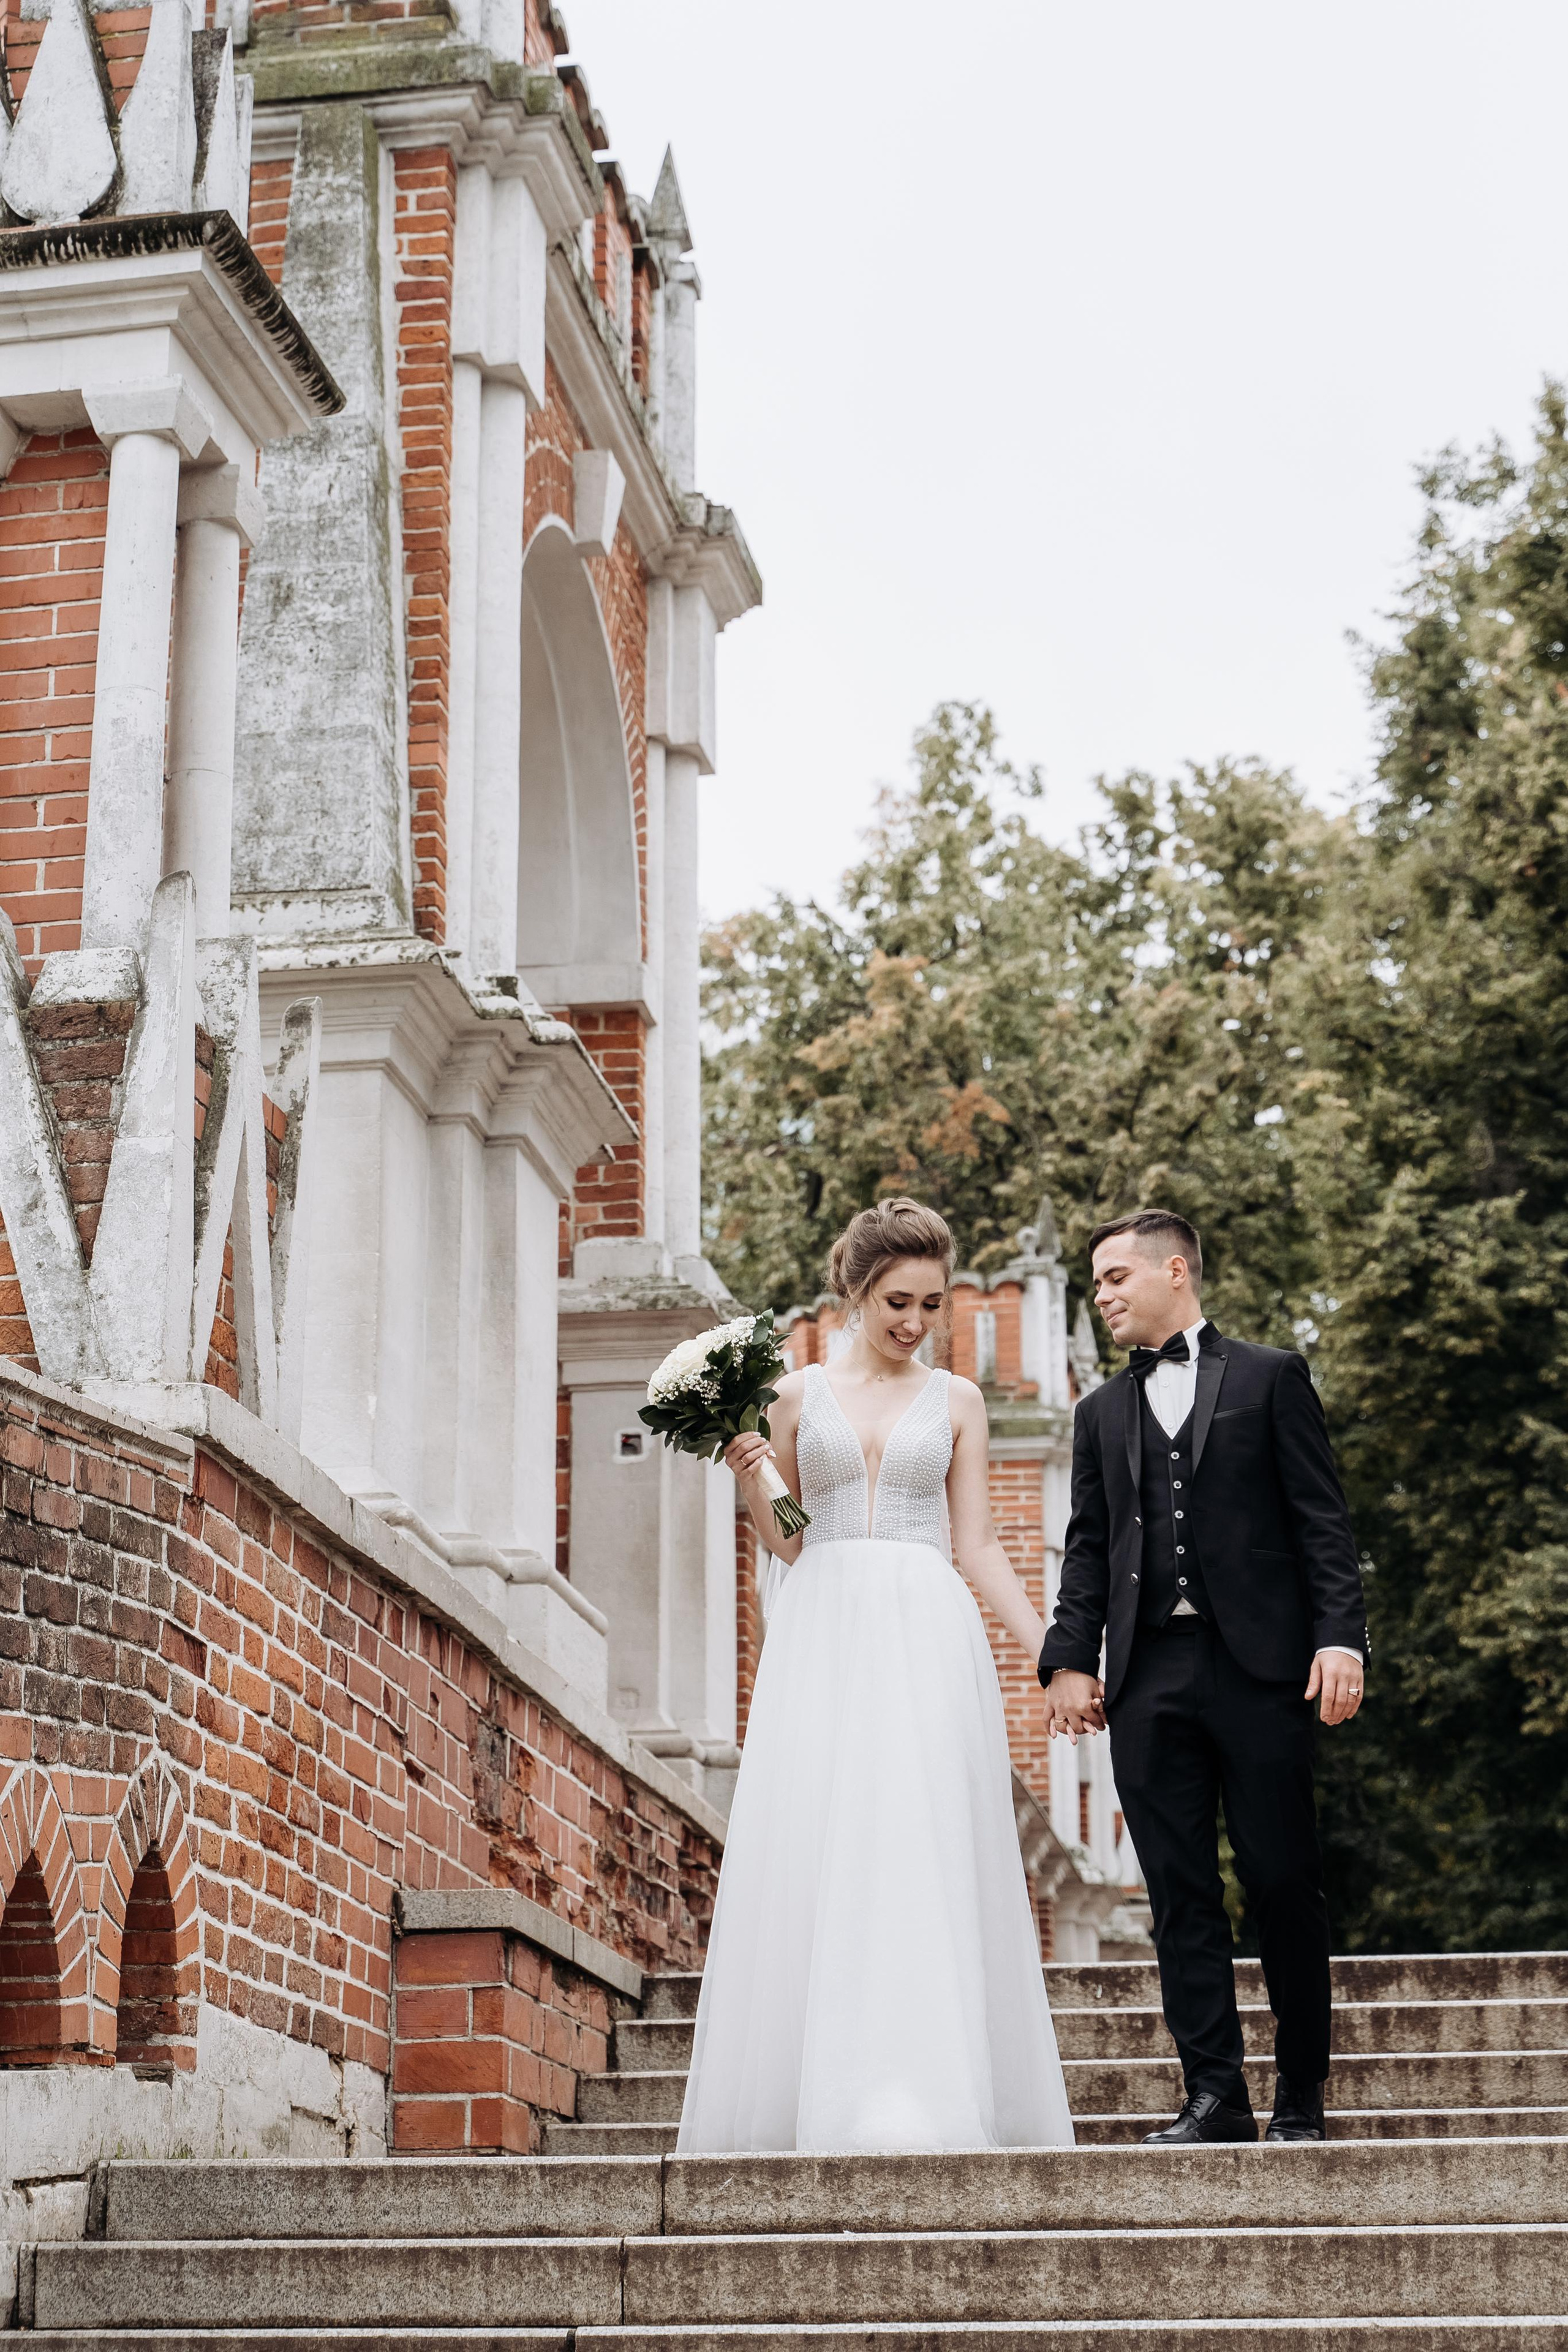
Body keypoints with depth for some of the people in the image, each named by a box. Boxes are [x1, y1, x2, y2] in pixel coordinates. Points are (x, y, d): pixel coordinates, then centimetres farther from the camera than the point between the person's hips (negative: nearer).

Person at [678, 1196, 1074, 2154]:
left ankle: (916, 2099, -14)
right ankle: (807, 2091, -1)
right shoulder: (800, 1394, 12)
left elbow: (980, 1548, 11)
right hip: (822, 1634, 1)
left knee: (920, 1850, -11)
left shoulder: (957, 1402, 12)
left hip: (926, 1638, -1)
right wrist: (748, 1482, -4)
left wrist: (1052, 1651, 3)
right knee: (808, 1849, -6)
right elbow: (784, 1542, 15)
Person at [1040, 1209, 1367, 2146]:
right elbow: (1088, 1547, 15)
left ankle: (1302, 2096, 11)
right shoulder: (1102, 1412, 19)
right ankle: (1216, 2097, 5)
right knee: (1182, 1895, 1)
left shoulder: (1271, 1376, 7)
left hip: (1260, 1663, -4)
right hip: (1147, 1678, 4)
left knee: (1285, 1884, 0)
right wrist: (1071, 1658, 3)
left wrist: (1341, 1636, -10)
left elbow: (1324, 1519, 1)